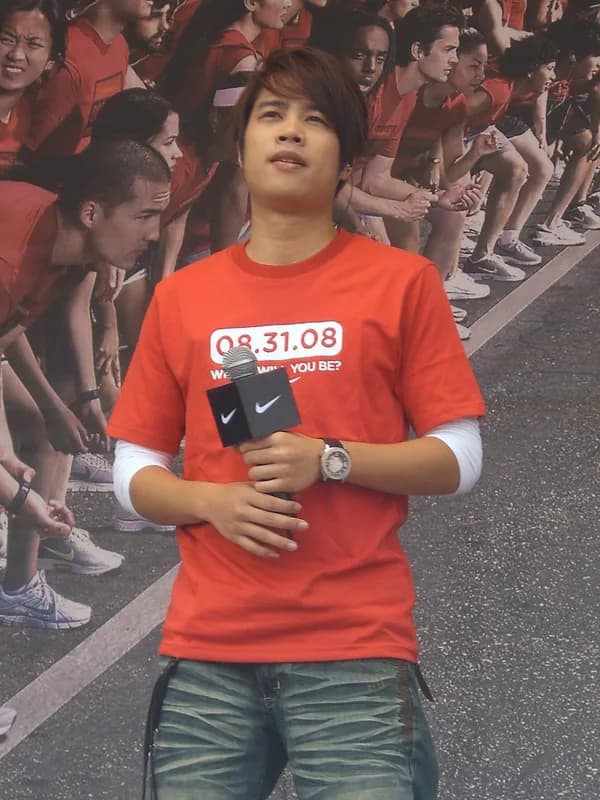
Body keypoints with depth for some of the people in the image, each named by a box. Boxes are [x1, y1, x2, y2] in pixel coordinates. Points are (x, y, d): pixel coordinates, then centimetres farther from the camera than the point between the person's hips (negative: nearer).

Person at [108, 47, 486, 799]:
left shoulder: (401, 281, 3)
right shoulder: (180, 297, 10)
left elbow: (458, 460, 2)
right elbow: (133, 471, 13)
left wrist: (330, 460, -14)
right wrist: (211, 501, -8)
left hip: (355, 651, -2)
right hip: (206, 652, 2)